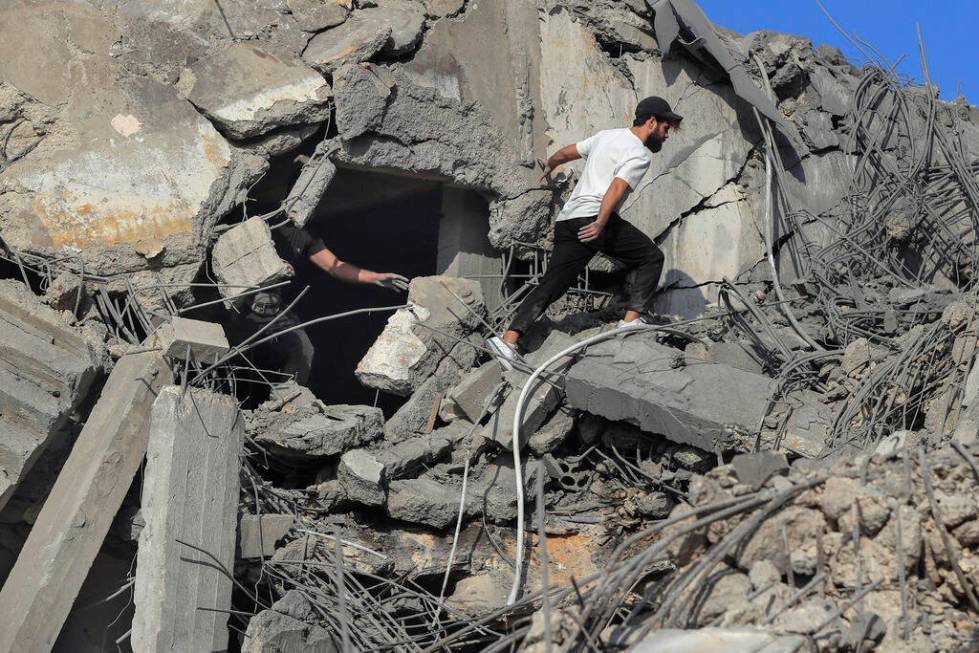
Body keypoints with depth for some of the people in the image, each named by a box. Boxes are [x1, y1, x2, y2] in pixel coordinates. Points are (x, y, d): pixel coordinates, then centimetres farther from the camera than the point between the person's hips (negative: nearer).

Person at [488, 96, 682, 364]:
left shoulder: (606, 136, 23)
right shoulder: (640, 154, -1)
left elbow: (566, 152, 34)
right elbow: (617, 188, -17)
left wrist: (550, 166, 54)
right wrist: (600, 223, -27)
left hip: (566, 220, 8)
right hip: (593, 217, -8)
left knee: (551, 285, 3)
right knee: (651, 257, 6)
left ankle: (509, 339, -8)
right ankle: (632, 320, -2)